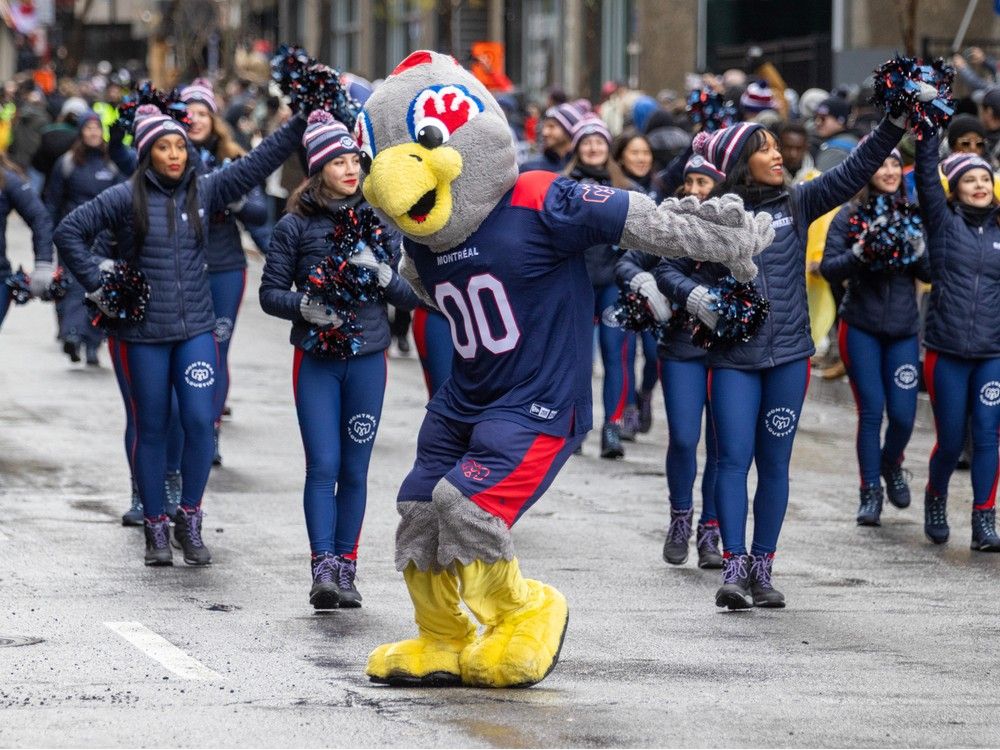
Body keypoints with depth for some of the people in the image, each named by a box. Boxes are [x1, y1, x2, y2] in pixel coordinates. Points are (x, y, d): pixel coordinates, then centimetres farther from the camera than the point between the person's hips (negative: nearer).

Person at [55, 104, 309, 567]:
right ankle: (156, 529, 15)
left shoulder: (204, 191, 4)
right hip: (144, 333, -2)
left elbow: (259, 163, 4)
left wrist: (301, 123, -2)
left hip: (196, 331, 2)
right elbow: (70, 232, -1)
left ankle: (190, 520, 7)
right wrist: (98, 288, -5)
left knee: (200, 421, -9)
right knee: (152, 431, 5)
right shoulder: (126, 198, -4)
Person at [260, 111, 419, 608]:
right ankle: (322, 568, -10)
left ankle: (346, 569, 12)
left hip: (368, 357, 2)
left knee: (355, 470, 5)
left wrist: (383, 276, -14)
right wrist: (304, 305, -17)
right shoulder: (295, 225, -1)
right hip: (316, 358, -2)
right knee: (323, 467, -9)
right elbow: (270, 292, 2)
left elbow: (411, 296, 7)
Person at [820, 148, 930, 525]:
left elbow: (932, 274, 4)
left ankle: (891, 464, 31)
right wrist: (858, 255, -24)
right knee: (871, 409, -5)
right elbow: (828, 268, -7)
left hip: (903, 329, 2)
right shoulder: (849, 216, -3)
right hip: (861, 328, -2)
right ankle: (870, 492, 9)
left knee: (903, 413, -1)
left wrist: (919, 253, -15)